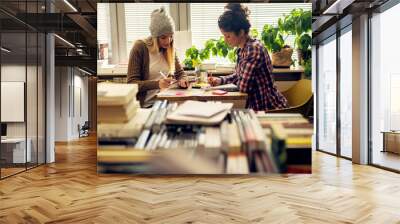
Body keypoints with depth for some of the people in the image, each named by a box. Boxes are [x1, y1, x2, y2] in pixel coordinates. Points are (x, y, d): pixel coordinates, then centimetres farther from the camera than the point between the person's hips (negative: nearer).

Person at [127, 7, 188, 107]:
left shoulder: (169, 49, 8)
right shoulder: (140, 47, -8)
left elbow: (180, 73, 17)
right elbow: (131, 83, -11)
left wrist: (182, 80, -8)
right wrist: (157, 84, -27)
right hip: (148, 105, -6)